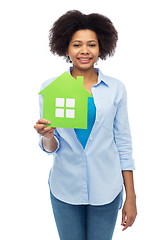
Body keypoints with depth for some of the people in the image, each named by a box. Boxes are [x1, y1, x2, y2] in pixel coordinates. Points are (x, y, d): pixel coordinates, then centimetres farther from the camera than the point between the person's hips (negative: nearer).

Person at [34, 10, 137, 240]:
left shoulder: (116, 88, -3)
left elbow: (123, 144, 1)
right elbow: (51, 148, -2)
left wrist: (131, 197, 0)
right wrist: (47, 136, -26)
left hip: (105, 190, 0)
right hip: (65, 189, 0)